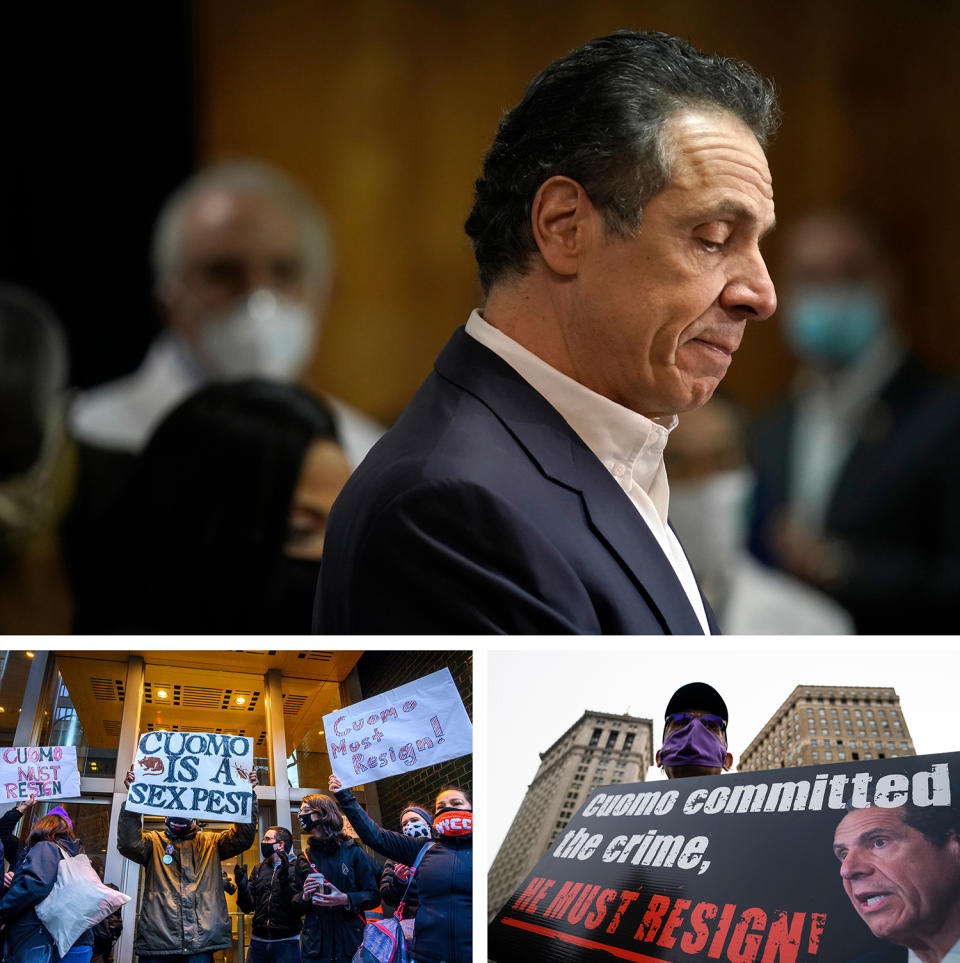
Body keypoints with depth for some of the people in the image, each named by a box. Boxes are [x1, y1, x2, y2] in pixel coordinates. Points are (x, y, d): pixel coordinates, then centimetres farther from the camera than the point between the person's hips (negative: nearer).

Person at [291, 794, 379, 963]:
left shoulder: (353, 852, 3)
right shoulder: (304, 859, 13)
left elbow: (374, 896, -2)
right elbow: (295, 908, 14)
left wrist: (346, 899, -19)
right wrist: (304, 897, -8)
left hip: (350, 942, -3)